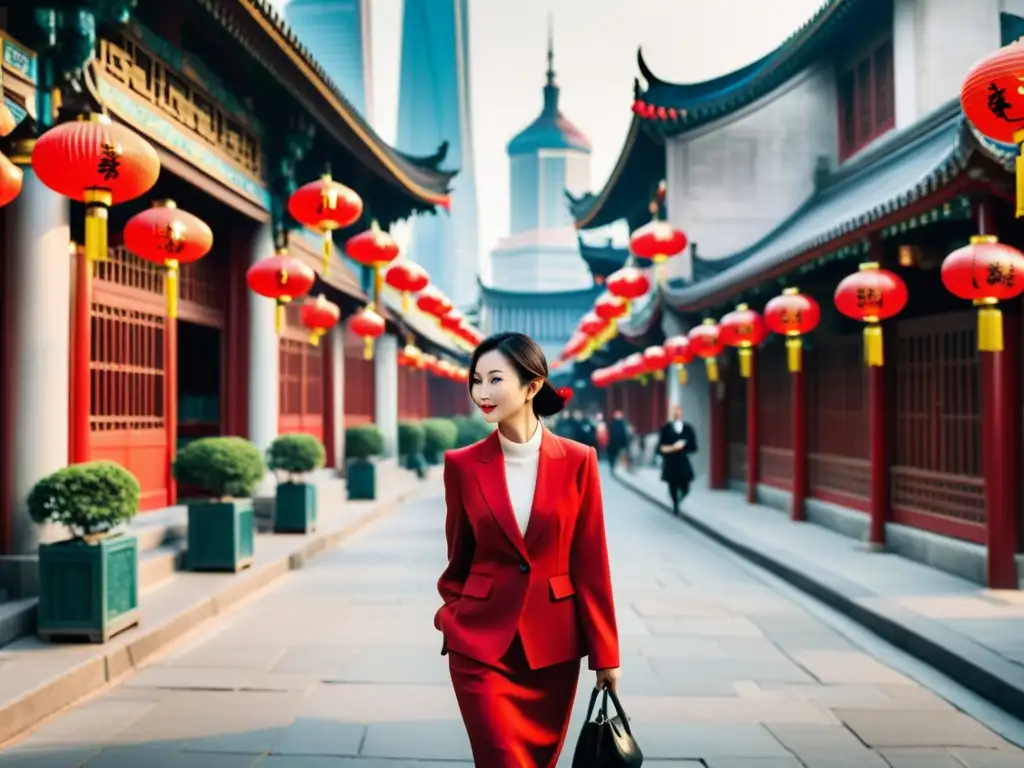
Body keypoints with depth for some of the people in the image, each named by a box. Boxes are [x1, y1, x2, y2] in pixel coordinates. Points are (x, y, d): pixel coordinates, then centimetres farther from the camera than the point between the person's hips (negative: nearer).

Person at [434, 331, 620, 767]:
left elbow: (591, 562, -2)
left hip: (553, 643, 1)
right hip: (480, 642, -1)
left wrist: (605, 651, 0)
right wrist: (451, 620, 11)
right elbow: (459, 557, 7)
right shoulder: (462, 465, -4)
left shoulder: (577, 461, -5)